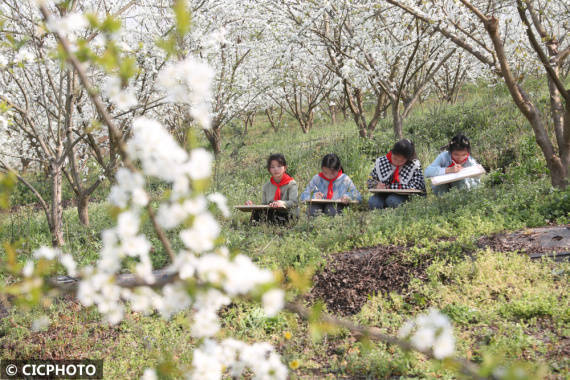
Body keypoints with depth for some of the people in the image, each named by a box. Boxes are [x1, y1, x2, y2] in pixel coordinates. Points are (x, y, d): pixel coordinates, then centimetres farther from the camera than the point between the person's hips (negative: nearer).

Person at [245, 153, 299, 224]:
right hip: (270, 214, 3)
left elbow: (294, 202, -14)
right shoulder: (266, 186, 17)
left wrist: (282, 203, -36)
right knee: (256, 211, -27)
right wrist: (252, 206, -3)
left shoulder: (291, 184, 1)